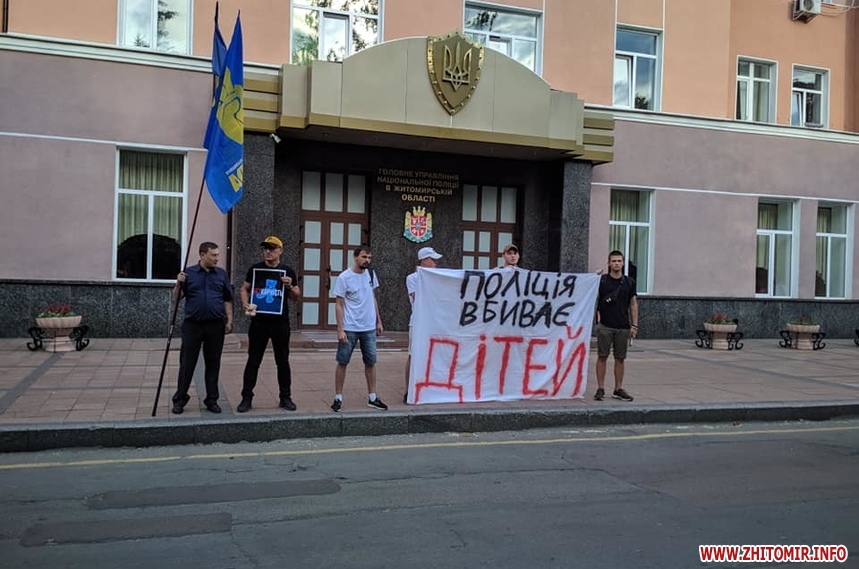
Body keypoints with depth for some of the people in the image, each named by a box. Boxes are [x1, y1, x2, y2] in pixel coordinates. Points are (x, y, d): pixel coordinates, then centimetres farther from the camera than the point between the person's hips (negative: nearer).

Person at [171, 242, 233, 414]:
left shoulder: (222, 274, 7)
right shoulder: (188, 272, 2)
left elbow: (227, 300, 10)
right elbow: (177, 297, 1)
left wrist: (229, 320, 3)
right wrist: (179, 283, -17)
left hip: (215, 325, 2)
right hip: (192, 325, -2)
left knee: (213, 364, 7)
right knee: (187, 363, 3)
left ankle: (212, 400, 17)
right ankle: (180, 399, 14)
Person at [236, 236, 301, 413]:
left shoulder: (288, 271, 4)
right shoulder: (255, 268, 4)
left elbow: (297, 297, 7)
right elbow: (244, 289, 9)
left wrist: (290, 286, -14)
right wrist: (245, 304, -10)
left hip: (280, 321, 0)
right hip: (259, 321, 0)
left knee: (283, 361, 9)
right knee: (253, 361, 4)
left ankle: (285, 397, 20)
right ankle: (247, 398, 12)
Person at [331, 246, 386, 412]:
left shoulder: (370, 274, 5)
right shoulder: (344, 277, -10)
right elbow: (339, 305, -9)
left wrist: (378, 321, 12)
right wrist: (340, 329, -15)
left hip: (369, 328, 5)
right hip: (349, 328, -5)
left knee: (370, 362, 10)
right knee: (342, 362, 3)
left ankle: (372, 398, 20)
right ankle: (338, 398, 13)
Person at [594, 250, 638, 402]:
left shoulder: (629, 282, 8)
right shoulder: (602, 281, 0)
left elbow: (633, 304, 10)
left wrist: (634, 325, 5)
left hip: (623, 327, 3)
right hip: (605, 325, -2)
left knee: (620, 358, 7)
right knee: (602, 357, 0)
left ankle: (618, 389, 16)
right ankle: (600, 388, 7)